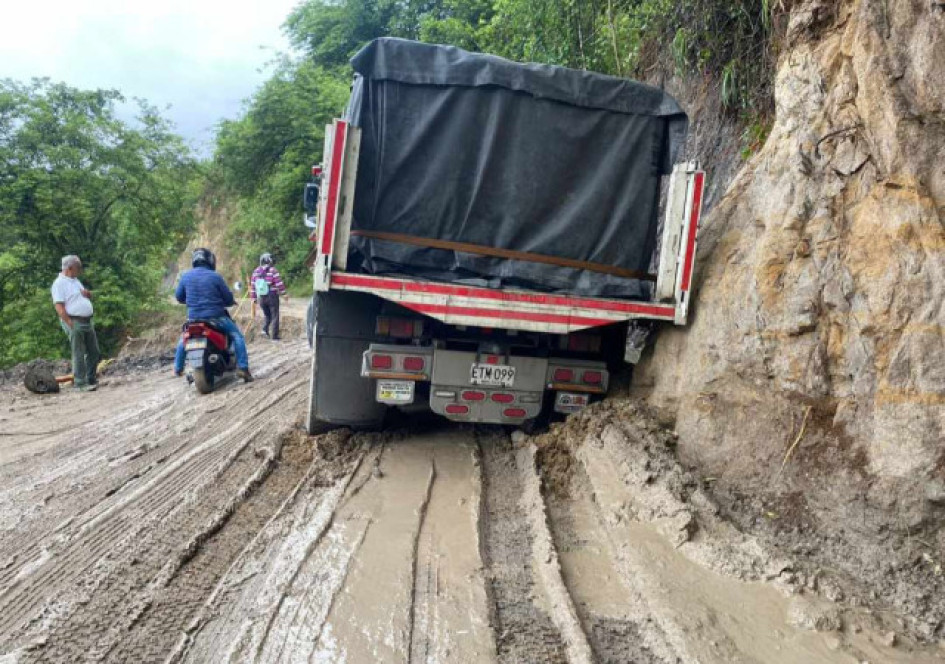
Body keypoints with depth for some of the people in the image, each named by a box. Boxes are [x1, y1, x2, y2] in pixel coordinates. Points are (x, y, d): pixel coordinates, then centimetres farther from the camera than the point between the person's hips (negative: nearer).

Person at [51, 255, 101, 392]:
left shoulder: (75, 280, 18)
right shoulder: (59, 283, -10)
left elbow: (89, 296, 29)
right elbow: (59, 307, -17)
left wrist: (87, 293, 4)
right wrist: (71, 325, -21)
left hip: (87, 321, 9)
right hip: (74, 322, -9)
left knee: (94, 352, 10)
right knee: (79, 354, -6)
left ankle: (91, 379, 20)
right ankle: (80, 383, -1)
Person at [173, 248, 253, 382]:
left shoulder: (186, 276, 2)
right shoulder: (215, 276, -9)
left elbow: (179, 296, 13)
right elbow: (228, 298, -4)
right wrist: (232, 301, 19)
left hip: (193, 318, 4)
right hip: (215, 317, -4)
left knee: (183, 338, 30)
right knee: (237, 335, 7)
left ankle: (178, 368, 32)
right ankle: (242, 367, -5)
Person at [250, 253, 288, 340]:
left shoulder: (255, 271, 5)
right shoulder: (273, 271, -11)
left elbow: (253, 286, 7)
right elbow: (279, 284, -13)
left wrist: (254, 299, 12)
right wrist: (284, 294, -2)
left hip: (261, 298, 5)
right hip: (272, 297, -5)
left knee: (267, 315, 20)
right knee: (274, 316, 6)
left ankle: (264, 330, -3)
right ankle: (274, 336, 4)